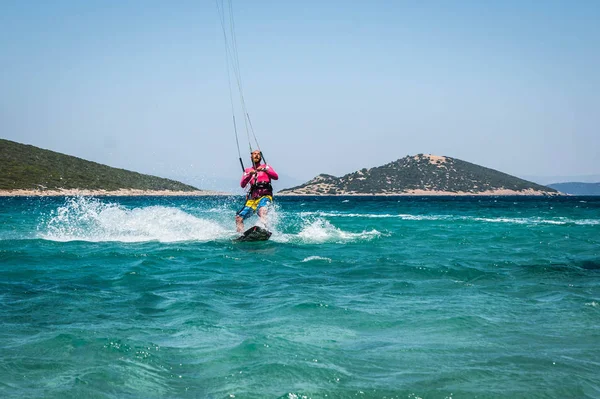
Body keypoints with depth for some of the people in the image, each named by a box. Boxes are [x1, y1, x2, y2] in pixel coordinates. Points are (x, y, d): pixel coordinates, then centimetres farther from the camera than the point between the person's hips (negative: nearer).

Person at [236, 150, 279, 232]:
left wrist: (264, 170, -11)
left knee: (262, 209, -38)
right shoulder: (247, 170, 21)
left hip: (265, 195, -4)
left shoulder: (266, 167, 17)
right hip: (252, 198, 4)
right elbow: (242, 185, 6)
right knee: (239, 217, -11)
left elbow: (276, 177, 0)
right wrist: (249, 174, -9)